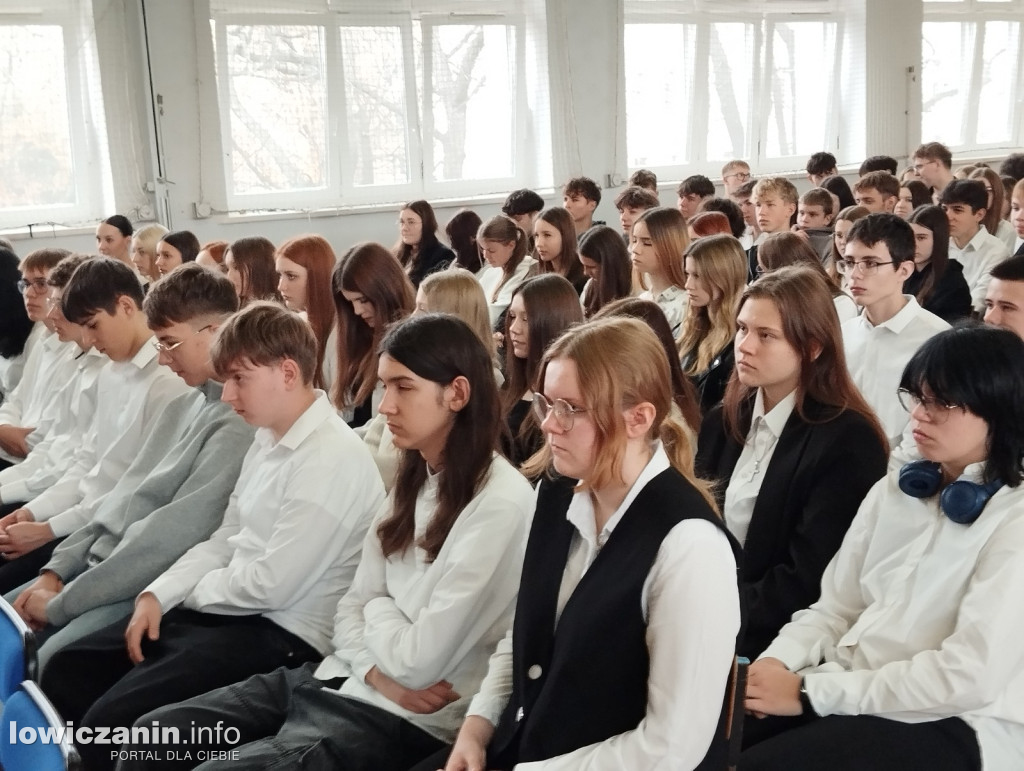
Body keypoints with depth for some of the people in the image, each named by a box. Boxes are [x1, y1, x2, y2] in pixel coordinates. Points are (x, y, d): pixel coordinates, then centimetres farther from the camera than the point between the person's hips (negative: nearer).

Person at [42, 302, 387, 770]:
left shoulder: (331, 459, -21)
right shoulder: (268, 439, 11)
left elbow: (271, 585, -21)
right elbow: (225, 539, 14)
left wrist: (191, 590, -4)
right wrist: (158, 594, 0)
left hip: (282, 635, -9)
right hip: (224, 609, 10)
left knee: (113, 720, -20)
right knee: (66, 672, 5)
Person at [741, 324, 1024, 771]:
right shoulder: (896, 489, 11)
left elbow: (968, 675, -18)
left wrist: (811, 691, -17)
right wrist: (776, 662, -9)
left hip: (949, 725, -6)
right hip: (850, 691, 6)